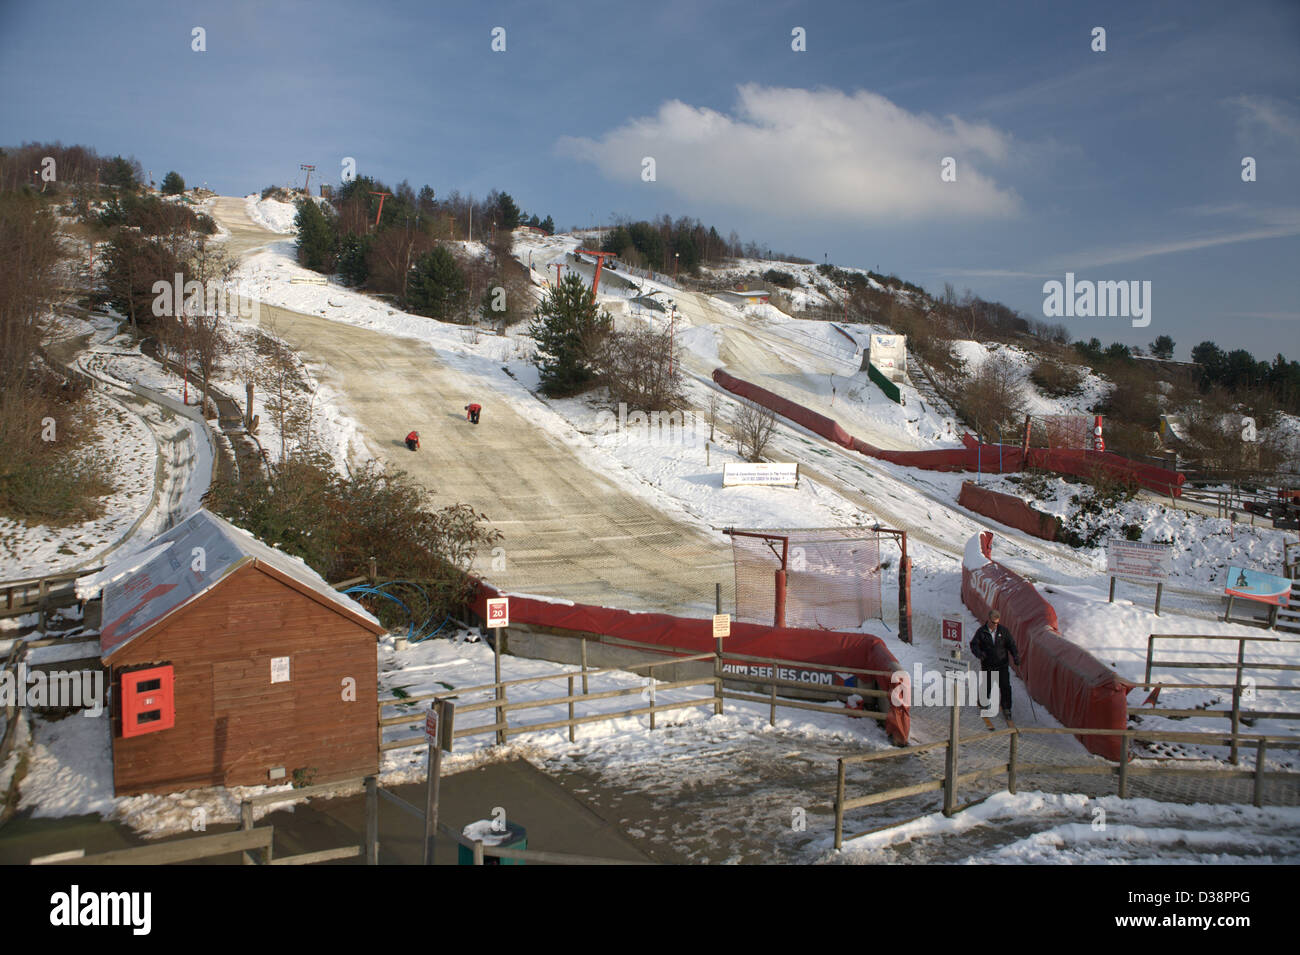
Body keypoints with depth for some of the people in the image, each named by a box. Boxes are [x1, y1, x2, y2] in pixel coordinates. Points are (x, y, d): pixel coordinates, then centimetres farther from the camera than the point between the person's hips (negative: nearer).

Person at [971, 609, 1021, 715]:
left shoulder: (1003, 631, -1)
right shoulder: (981, 632, -5)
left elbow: (1011, 644, 2)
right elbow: (973, 644, -9)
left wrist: (1015, 656, -14)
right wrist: (979, 653, -29)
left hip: (1002, 664, 1)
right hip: (987, 665, -1)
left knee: (1005, 686, -5)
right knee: (987, 686, 9)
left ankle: (1006, 708, 7)